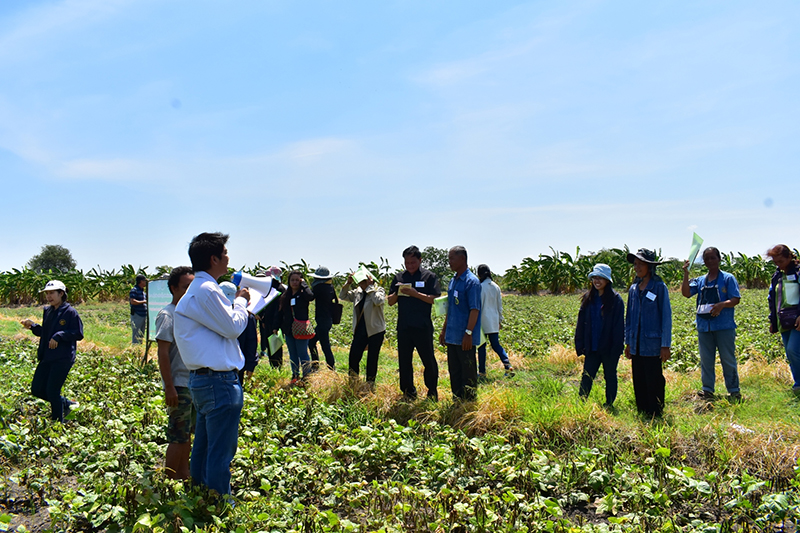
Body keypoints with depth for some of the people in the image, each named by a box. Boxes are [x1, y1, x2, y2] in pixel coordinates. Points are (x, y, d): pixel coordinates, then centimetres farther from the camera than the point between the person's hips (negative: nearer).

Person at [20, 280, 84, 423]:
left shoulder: (70, 312, -10)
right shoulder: (47, 311, 11)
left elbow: (78, 334, -13)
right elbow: (44, 333, 19)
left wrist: (59, 336, -21)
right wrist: (33, 326, 3)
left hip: (63, 358, -8)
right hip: (46, 357, 8)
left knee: (52, 391, -7)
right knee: (37, 389, 8)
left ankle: (58, 423, 9)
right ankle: (66, 404, 28)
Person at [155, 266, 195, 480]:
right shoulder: (168, 315, -11)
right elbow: (163, 354, -15)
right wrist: (169, 387, -18)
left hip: (195, 383, 8)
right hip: (179, 385, -8)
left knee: (186, 435, 13)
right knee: (178, 437, -3)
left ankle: (183, 478, 22)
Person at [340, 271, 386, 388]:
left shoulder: (379, 290, -8)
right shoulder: (357, 292, 8)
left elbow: (379, 301, -28)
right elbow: (343, 296, 13)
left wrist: (370, 287, -22)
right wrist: (348, 283, 0)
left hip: (375, 331, -5)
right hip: (360, 331, 5)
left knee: (372, 359, 4)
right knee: (353, 357, 0)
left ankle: (370, 385, 18)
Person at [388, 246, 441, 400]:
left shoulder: (429, 276, 0)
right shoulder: (399, 277, 11)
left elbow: (435, 299, -9)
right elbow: (390, 301, 11)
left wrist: (416, 294, -19)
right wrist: (397, 293, -10)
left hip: (423, 327, -4)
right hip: (403, 327, 4)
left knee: (429, 360, 2)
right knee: (404, 361, 9)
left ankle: (432, 392, 16)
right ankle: (408, 392, 21)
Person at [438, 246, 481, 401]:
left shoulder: (471, 281, -12)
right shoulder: (453, 281, 14)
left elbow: (474, 310, -17)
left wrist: (468, 333, -21)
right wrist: (444, 330, 19)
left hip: (464, 338, -8)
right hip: (452, 336, 8)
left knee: (468, 372, 1)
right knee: (454, 371, 14)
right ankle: (457, 400, 23)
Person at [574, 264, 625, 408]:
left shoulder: (615, 299, -7)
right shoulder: (588, 299, 7)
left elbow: (619, 325, -8)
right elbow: (581, 323, 9)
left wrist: (616, 347, -13)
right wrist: (580, 344, 3)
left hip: (609, 347, -3)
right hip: (592, 347, 4)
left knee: (610, 376, 10)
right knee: (587, 376, 4)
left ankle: (609, 405, 21)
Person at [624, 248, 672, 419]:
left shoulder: (659, 287, -6)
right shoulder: (633, 289, 10)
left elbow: (666, 316, -6)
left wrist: (665, 345, -9)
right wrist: (628, 342, 15)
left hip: (652, 344, -5)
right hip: (636, 345, 5)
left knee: (654, 383, -1)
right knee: (639, 382, 10)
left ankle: (656, 416, 10)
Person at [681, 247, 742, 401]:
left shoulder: (728, 278, 1)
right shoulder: (700, 281, 13)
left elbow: (736, 299, -5)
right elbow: (686, 293, 0)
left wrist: (722, 305, -23)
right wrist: (686, 274, -7)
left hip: (724, 326, -4)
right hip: (704, 326, 4)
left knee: (728, 359, 0)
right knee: (706, 360, 8)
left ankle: (734, 390, 9)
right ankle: (707, 389, 16)